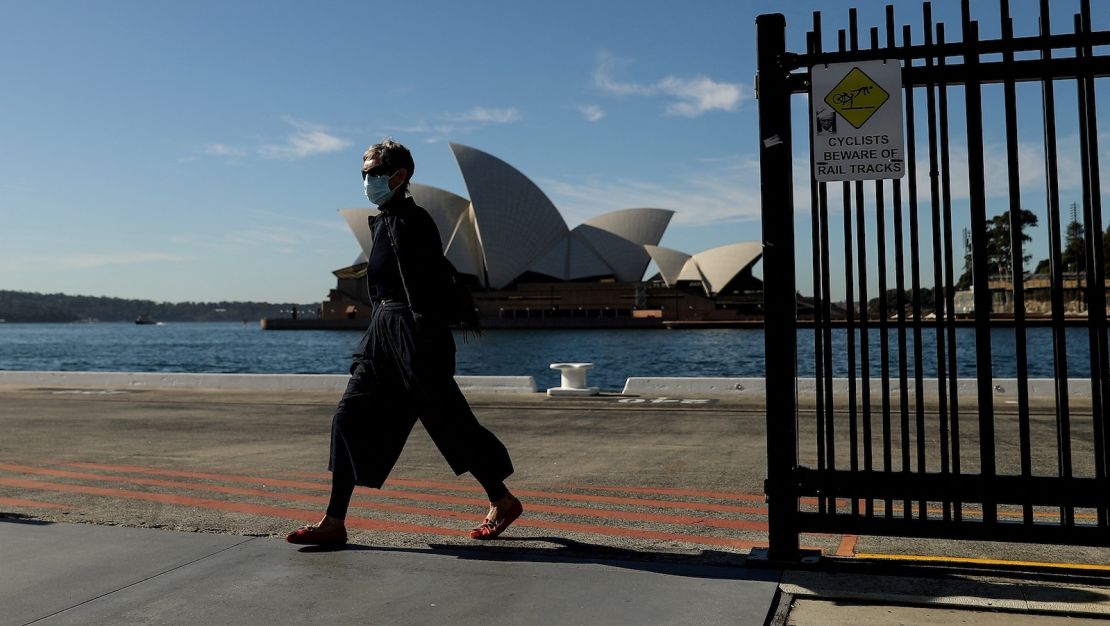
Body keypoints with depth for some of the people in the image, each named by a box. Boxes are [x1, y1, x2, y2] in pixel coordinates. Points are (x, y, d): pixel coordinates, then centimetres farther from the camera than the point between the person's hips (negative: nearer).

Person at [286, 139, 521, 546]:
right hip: (385, 333, 10)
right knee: (350, 417, 5)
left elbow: (421, 291, -20)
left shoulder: (408, 222, -13)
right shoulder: (385, 221, 16)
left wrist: (423, 346, -24)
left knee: (449, 421, 0)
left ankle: (503, 503, 19)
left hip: (412, 333, -10)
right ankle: (333, 522, 10)